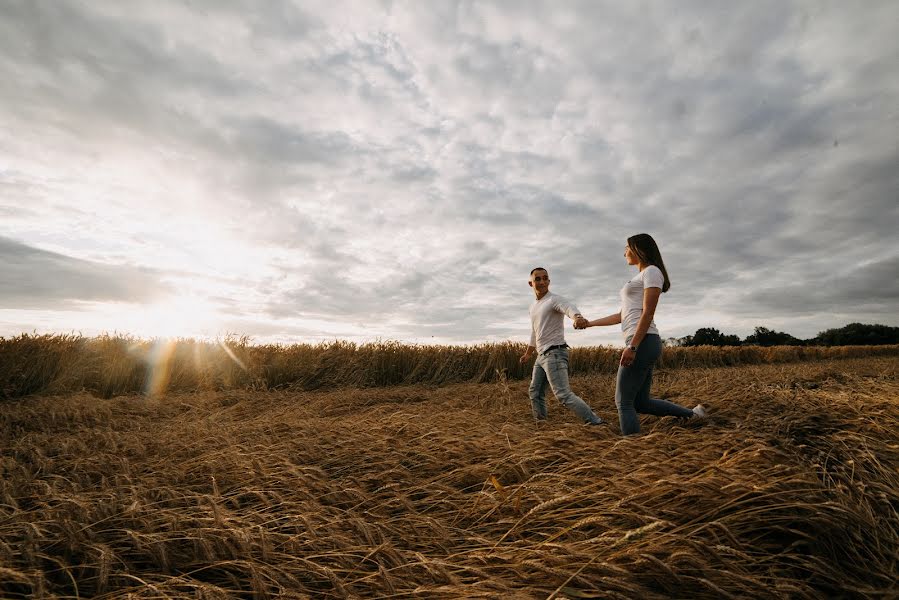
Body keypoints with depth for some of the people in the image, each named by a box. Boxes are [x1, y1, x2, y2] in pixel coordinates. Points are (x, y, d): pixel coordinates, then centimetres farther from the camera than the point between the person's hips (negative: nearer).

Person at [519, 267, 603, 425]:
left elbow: (569, 307, -35)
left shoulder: (554, 300, -10)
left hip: (555, 354, -9)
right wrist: (528, 353, 39)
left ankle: (596, 423, -12)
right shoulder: (532, 307, 16)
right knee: (535, 393, 14)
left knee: (564, 394, -17)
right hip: (541, 356, 9)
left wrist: (577, 317, -58)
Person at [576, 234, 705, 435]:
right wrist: (589, 323, 28)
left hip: (642, 343, -10)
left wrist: (632, 347, -20)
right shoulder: (640, 278, 25)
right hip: (642, 345, 10)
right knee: (641, 402, 13)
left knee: (623, 401, -6)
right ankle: (692, 414, 20)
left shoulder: (652, 272, -3)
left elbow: (648, 313, -14)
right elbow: (622, 316, 26)